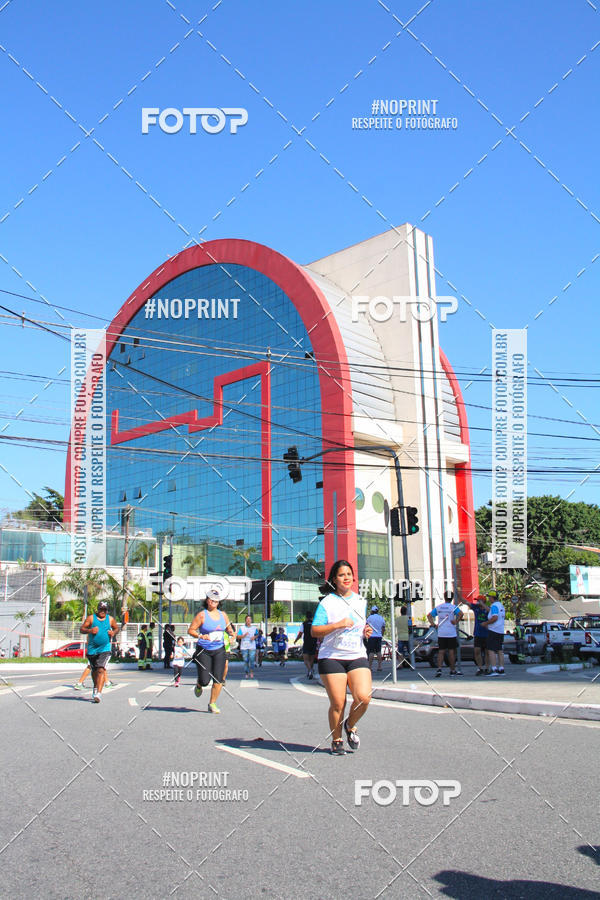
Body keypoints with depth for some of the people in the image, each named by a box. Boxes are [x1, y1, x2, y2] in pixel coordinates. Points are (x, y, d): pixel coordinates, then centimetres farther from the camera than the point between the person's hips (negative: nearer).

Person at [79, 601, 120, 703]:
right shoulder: (91, 618, 2)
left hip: (105, 649, -1)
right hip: (92, 649, 1)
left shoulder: (110, 619, 7)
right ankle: (95, 688, 41)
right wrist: (90, 630, -17)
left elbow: (116, 628, 22)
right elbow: (82, 629, 2)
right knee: (94, 670, 16)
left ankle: (98, 693, -23)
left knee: (101, 670, -17)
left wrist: (113, 633, 0)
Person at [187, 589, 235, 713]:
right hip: (204, 651, -4)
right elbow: (190, 630, -7)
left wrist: (231, 633, -3)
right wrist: (201, 636, -24)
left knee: (218, 679, -5)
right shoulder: (201, 615, -7)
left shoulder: (222, 615, 8)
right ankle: (198, 685, 33)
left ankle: (212, 704, 11)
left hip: (219, 650, 4)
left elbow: (228, 629, 19)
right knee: (205, 681, -5)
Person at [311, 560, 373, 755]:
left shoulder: (361, 601, 14)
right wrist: (338, 624, -18)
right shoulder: (327, 602, -2)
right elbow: (314, 631, -7)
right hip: (332, 657, -3)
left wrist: (366, 632, 6)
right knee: (338, 703, -4)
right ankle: (336, 740, 19)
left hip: (357, 656, 4)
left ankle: (350, 725, 15)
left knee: (363, 697, -15)